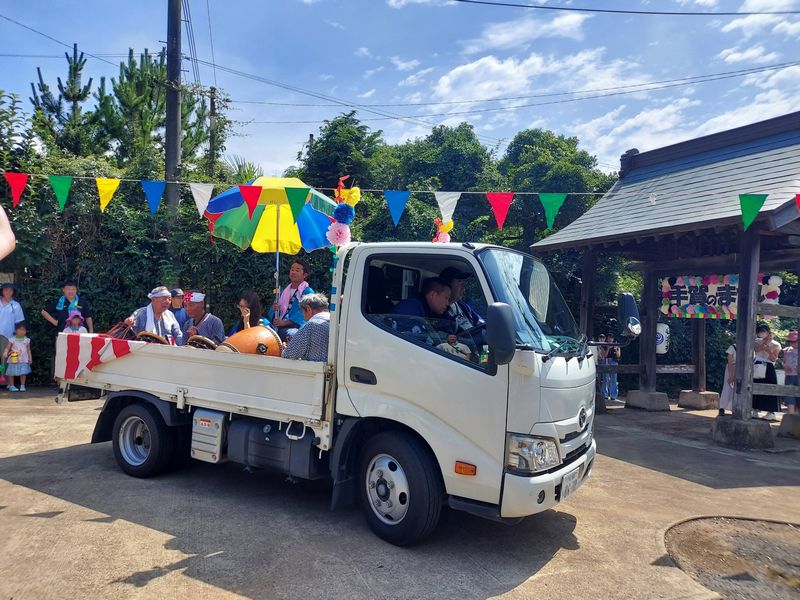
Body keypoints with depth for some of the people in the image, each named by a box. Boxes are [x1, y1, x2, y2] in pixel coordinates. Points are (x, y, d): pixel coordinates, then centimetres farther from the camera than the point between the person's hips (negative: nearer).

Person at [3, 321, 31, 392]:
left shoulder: (27, 340, 4)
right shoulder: (12, 339, -4)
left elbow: (28, 350, 10)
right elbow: (7, 348, -8)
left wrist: (30, 358, 6)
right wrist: (5, 354, -26)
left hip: (23, 360, 2)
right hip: (13, 360, -2)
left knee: (23, 373, 1)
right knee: (11, 373, 2)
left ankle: (22, 385, 11)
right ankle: (11, 386, 14)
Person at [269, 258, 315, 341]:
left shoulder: (308, 293, 2)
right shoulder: (284, 291, 21)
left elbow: (304, 314, -10)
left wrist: (284, 322, -18)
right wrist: (274, 309, -3)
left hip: (296, 328, -5)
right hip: (279, 327, 5)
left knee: (289, 333, -36)